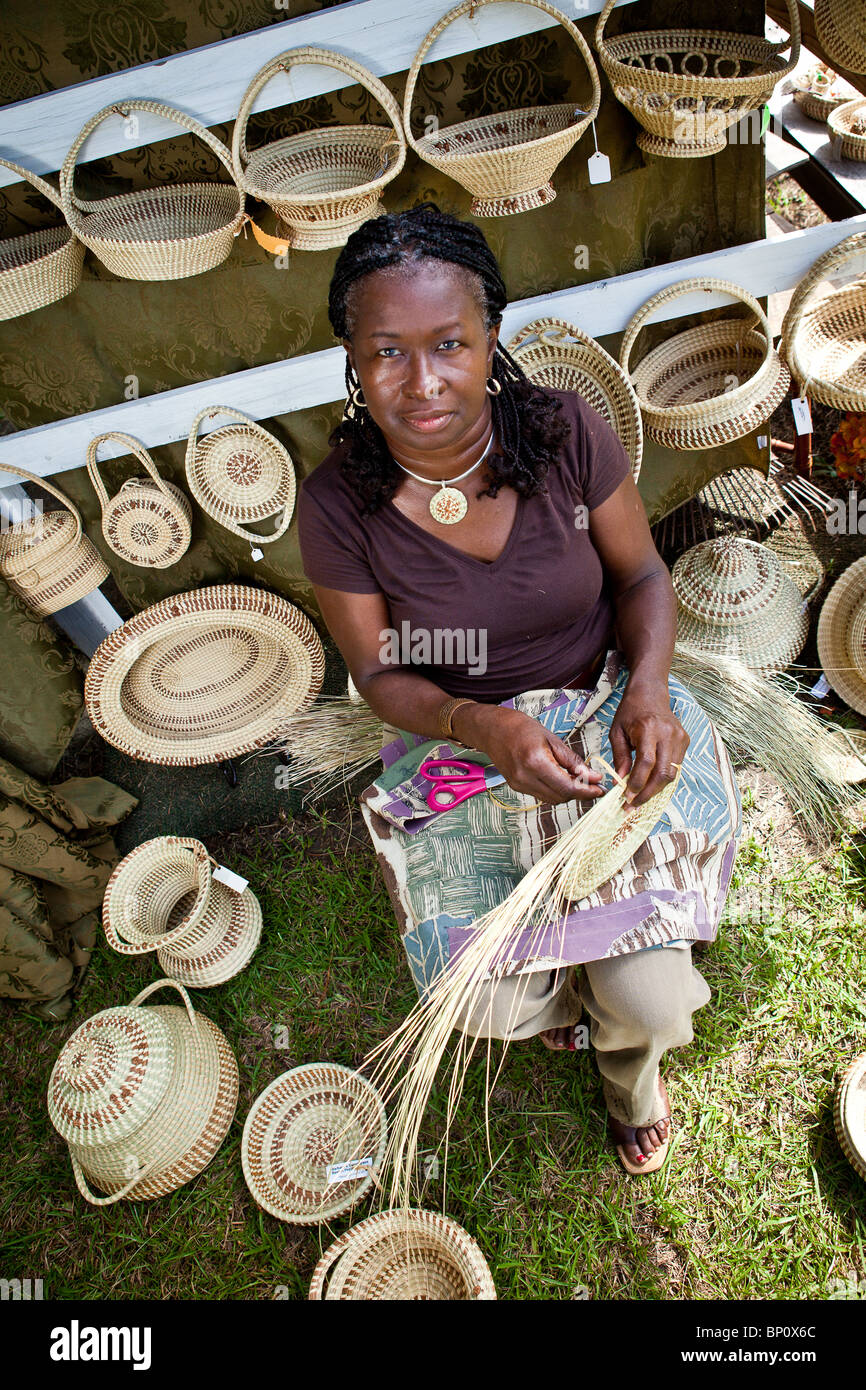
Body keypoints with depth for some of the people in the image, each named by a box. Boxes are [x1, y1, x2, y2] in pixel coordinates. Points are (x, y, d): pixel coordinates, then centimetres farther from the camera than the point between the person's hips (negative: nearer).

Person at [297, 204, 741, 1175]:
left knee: (652, 1002, -10)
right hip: (462, 743, 0)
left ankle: (628, 1061, 33)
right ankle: (557, 982, 34)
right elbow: (380, 674, -7)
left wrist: (648, 685, -21)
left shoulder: (564, 433, -15)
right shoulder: (339, 505, -17)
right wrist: (487, 728, -26)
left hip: (609, 717, 1)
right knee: (496, 1006, -9)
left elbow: (642, 574, -2)